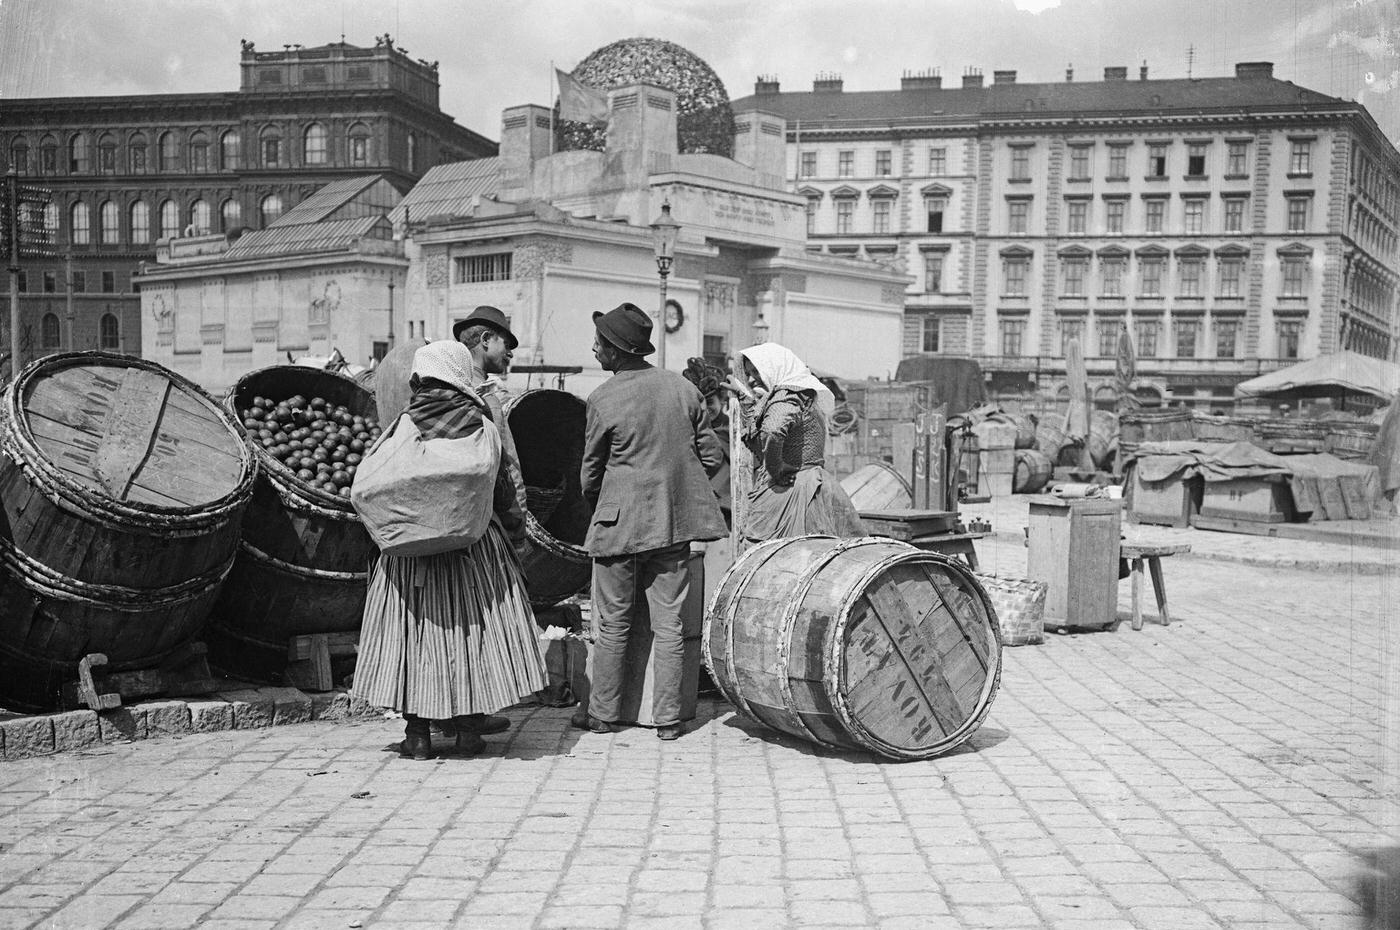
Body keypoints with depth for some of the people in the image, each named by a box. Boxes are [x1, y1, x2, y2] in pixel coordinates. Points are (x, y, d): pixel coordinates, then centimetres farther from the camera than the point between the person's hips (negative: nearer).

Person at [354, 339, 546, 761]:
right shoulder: (479, 424, -2)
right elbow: (502, 484, 3)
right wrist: (514, 528, 17)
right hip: (473, 540, 0)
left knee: (414, 629, 7)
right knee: (472, 627, 8)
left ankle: (418, 732, 7)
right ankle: (468, 725, 11)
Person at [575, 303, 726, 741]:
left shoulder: (603, 399, -10)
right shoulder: (682, 387, 2)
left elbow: (591, 469, 0)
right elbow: (711, 456, 6)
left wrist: (592, 502, 19)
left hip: (620, 522, -3)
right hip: (673, 521, 4)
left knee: (612, 623, 9)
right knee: (668, 622, 7)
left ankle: (603, 713, 18)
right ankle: (667, 718, 11)